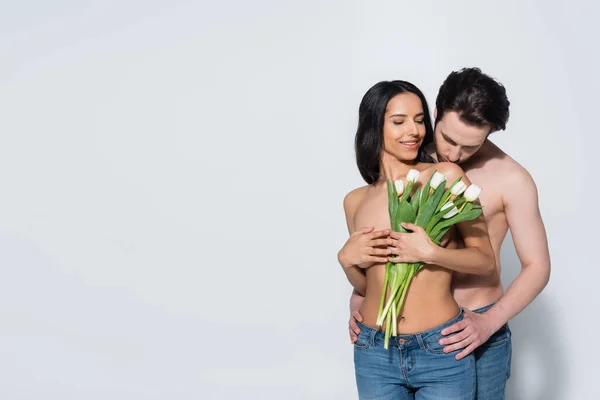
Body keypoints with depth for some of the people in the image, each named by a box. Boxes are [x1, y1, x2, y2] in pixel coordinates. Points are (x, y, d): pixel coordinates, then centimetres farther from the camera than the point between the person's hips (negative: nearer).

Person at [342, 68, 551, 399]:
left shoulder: (510, 179, -12)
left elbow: (537, 267, -8)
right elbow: (381, 238, 7)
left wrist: (489, 322, -21)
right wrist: (359, 294, -8)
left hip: (477, 330, -3)